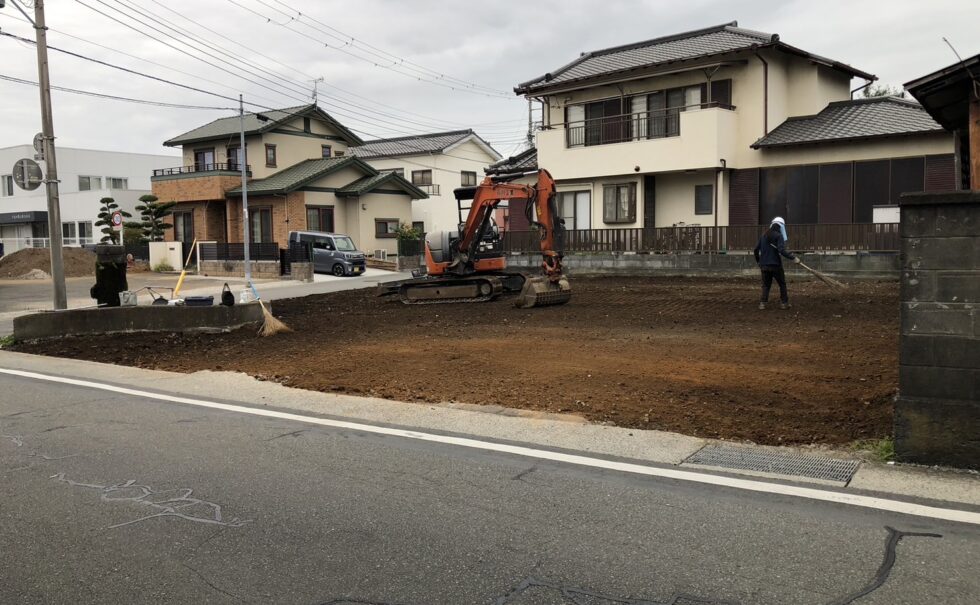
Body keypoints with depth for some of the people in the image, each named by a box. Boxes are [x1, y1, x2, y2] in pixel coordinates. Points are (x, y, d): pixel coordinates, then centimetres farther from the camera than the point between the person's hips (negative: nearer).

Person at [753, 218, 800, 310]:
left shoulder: (764, 236, 8)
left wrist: (758, 261, 23)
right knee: (782, 284, 11)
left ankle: (762, 303, -2)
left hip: (764, 265, 5)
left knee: (766, 285, 11)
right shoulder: (779, 236, -9)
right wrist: (793, 257, -21)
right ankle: (784, 303, 15)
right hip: (775, 264, -5)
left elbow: (756, 250, 9)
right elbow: (781, 250, -22)